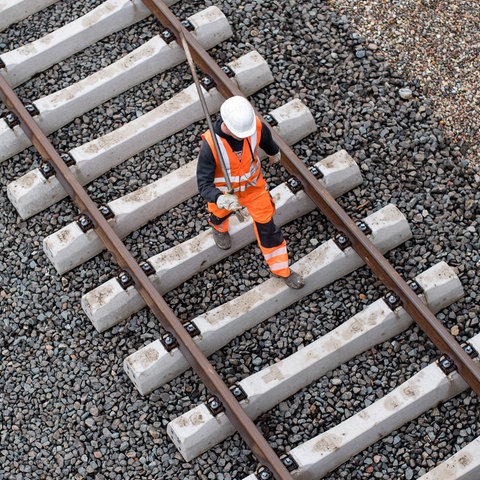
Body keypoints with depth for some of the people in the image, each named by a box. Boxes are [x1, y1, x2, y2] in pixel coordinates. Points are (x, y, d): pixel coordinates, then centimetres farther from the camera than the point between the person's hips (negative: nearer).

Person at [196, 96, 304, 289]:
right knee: (221, 213, 32)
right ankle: (219, 227, 71)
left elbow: (266, 139, -4)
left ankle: (281, 269, 32)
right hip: (224, 191, -1)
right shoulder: (210, 144, -41)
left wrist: (274, 153, 19)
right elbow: (204, 184, -37)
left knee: (266, 226, 10)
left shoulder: (256, 125, -31)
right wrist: (221, 200, -57)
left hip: (253, 184, 1)